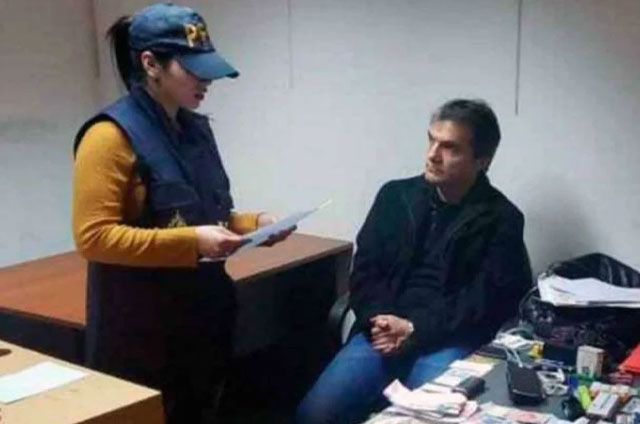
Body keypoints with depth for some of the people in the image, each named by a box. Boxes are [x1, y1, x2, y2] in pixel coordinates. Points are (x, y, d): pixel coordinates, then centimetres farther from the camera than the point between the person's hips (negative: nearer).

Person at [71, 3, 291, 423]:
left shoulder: (196, 129, 8)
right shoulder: (111, 136, -15)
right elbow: (93, 237, -20)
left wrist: (254, 223, 0)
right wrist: (190, 242, -25)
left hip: (203, 316, 8)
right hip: (140, 330, -7)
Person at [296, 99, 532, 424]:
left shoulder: (501, 220, 2)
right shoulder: (395, 196, 12)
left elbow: (488, 302, -5)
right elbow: (364, 271, 9)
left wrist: (416, 330, -15)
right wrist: (379, 321, -11)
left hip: (449, 342, -3)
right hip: (385, 332, 3)